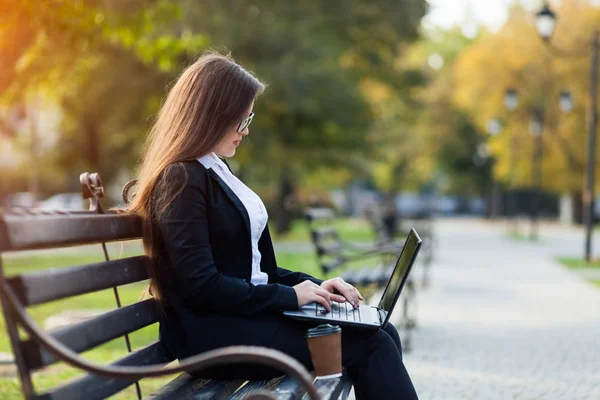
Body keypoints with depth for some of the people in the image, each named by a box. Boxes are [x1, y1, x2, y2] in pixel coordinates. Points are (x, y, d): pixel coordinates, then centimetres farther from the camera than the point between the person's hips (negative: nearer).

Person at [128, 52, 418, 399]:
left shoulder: (215, 170, 17)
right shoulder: (181, 179, -12)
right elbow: (201, 286, -20)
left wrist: (313, 286, 4)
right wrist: (290, 296, -13)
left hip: (248, 311, 9)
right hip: (212, 333, -9)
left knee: (383, 334, -4)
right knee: (369, 347, -15)